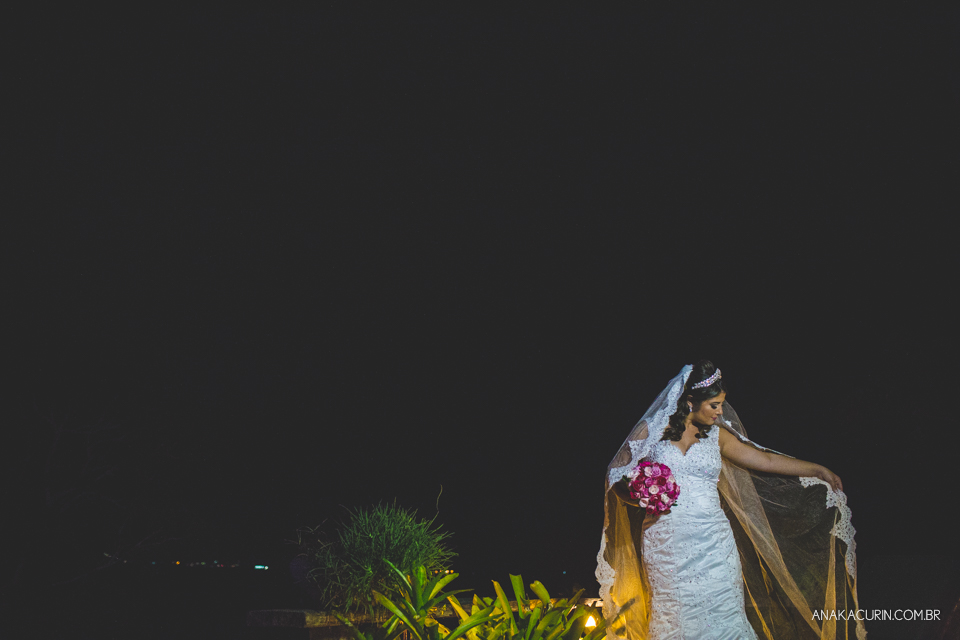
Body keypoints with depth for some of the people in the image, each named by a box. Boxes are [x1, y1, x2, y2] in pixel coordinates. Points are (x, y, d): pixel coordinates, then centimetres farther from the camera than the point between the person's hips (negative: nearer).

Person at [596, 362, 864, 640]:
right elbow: (617, 475, 6)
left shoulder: (716, 435, 9)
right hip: (667, 546, -2)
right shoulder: (651, 430, 2)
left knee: (721, 613, -4)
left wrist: (817, 470, 13)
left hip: (712, 543, 2)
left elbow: (765, 460, 13)